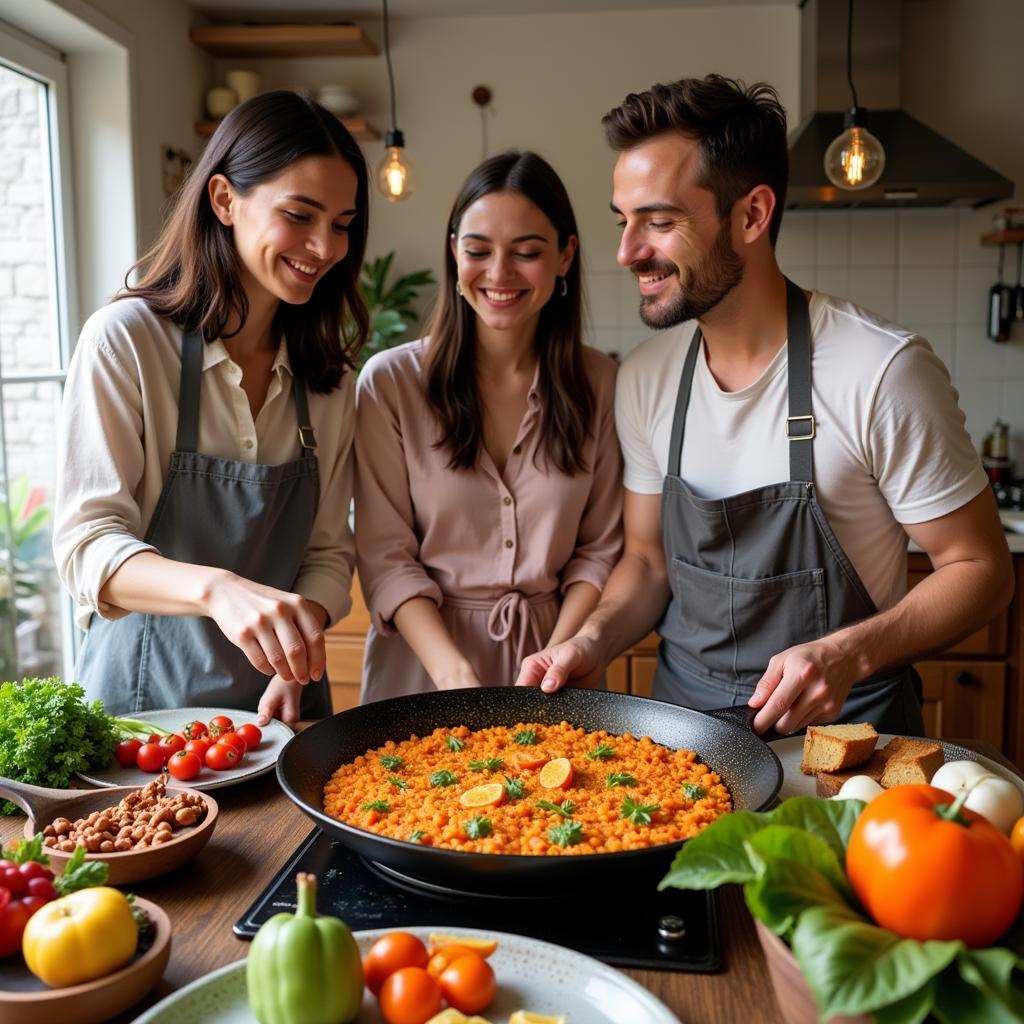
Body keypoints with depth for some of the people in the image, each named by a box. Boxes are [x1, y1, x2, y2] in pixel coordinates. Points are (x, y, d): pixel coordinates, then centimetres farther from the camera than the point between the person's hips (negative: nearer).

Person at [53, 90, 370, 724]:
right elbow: (88, 543, -19)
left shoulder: (330, 376, 1)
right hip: (144, 696, -4)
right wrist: (216, 588, -37)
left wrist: (297, 647, -16)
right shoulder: (126, 340, -13)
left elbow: (328, 550, 2)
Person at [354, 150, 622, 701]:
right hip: (423, 661, -1)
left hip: (551, 645, 2)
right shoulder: (389, 381, -9)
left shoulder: (599, 383, -2)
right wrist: (454, 673, -22)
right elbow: (386, 556, -11)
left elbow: (599, 548, -1)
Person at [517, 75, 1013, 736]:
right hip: (682, 713, 4)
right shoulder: (645, 378, 1)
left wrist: (849, 654, -23)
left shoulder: (884, 371, -16)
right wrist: (594, 641, -8)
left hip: (843, 726, -4)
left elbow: (981, 568, -8)